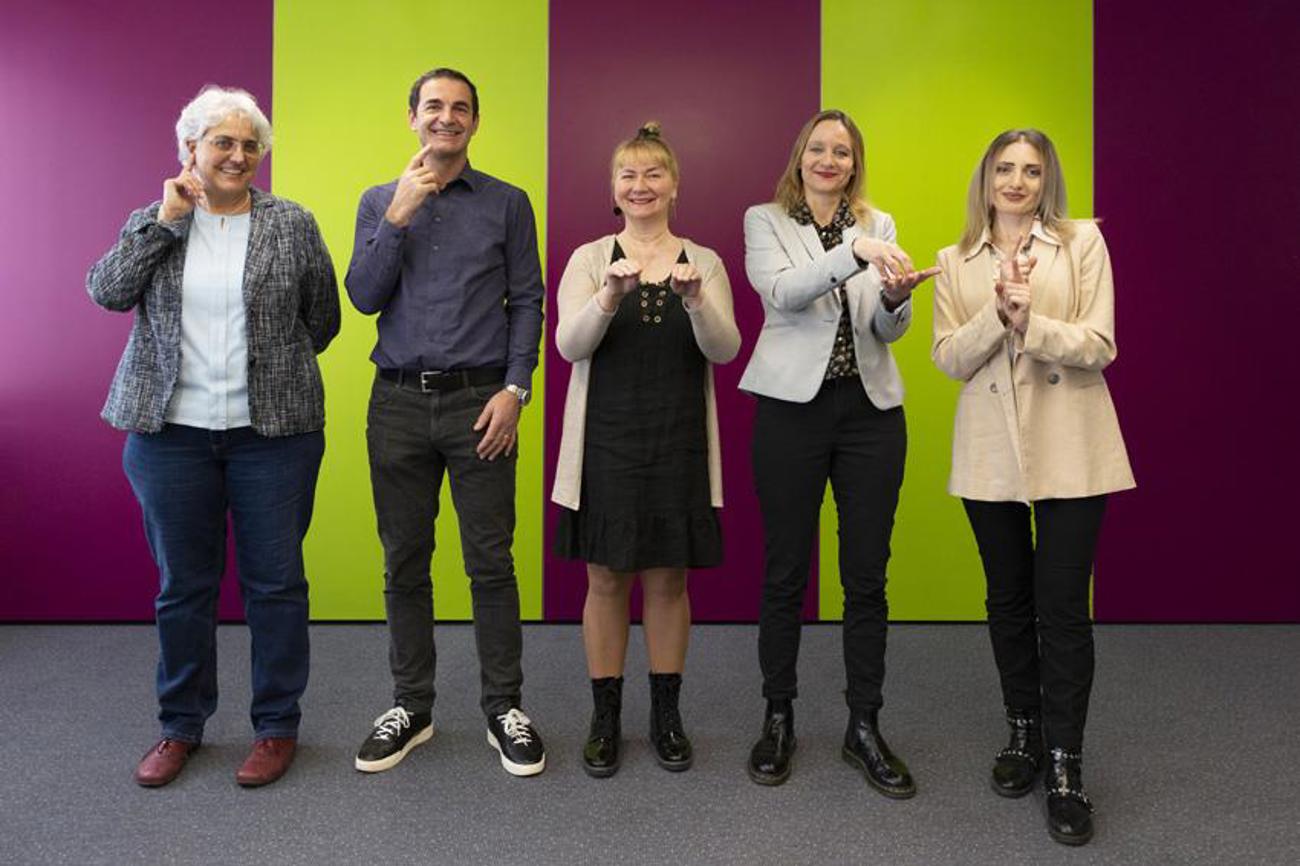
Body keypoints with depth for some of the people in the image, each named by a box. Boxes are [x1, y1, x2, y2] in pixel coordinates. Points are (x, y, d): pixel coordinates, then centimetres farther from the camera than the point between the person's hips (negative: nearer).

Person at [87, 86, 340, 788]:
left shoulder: (293, 224, 3)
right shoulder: (152, 222, 8)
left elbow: (323, 319, 8)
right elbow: (105, 290, -5)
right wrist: (165, 221, -8)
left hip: (273, 433, -1)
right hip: (171, 433, 2)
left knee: (275, 580, 5)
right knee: (183, 584, 11)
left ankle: (276, 725, 20)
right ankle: (181, 725, 27)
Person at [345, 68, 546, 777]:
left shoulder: (507, 204, 7)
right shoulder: (379, 202, 12)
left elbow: (526, 301, 3)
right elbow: (364, 297, 0)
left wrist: (515, 388, -8)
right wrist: (400, 215, -8)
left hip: (478, 401, -2)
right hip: (398, 403, 2)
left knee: (490, 563, 1)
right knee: (404, 564, 9)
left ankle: (504, 709, 14)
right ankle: (410, 707, 23)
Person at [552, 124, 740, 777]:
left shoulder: (704, 262, 6)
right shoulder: (590, 258, 4)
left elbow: (725, 350, -6)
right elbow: (569, 344, -9)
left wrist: (695, 300, -24)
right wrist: (610, 296, -26)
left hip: (679, 445, 1)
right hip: (606, 442, 0)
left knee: (669, 578, 8)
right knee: (606, 578, 6)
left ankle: (666, 713, 23)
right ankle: (605, 716, 20)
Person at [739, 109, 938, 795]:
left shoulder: (878, 226, 12)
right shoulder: (765, 221, 4)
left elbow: (890, 330, 5)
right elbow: (783, 292, -15)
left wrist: (896, 296, -17)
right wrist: (855, 253, -28)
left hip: (869, 410, 3)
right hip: (792, 408, -2)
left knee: (867, 577, 5)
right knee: (784, 572, 5)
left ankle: (865, 729, 19)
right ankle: (778, 719, 22)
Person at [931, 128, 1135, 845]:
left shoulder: (1082, 243, 3)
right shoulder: (956, 261, 9)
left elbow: (1098, 345, -5)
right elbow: (948, 358, -1)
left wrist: (1032, 324, -20)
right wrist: (999, 313, -16)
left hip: (1069, 448, -2)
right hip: (990, 450, 3)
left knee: (1062, 605, -3)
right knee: (1008, 598, 12)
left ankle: (1064, 765, 8)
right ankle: (1023, 732, 30)